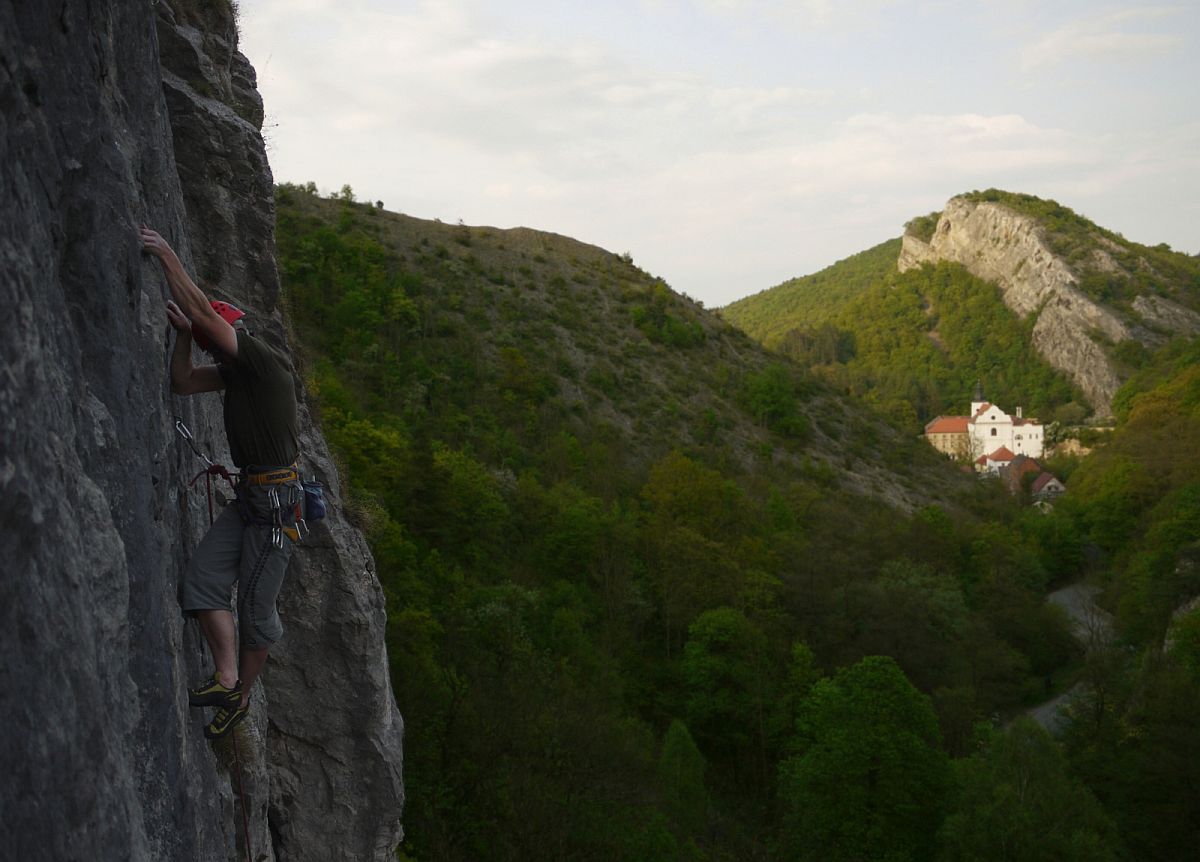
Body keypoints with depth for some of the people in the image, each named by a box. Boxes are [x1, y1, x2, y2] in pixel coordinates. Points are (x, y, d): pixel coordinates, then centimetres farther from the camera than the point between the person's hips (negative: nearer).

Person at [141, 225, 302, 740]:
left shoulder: (266, 362, -14)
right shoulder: (234, 371, 14)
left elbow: (205, 315, -22)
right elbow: (183, 384, 21)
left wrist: (168, 257, -18)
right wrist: (182, 334, 8)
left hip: (276, 500, -9)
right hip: (249, 498, 9)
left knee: (256, 605, 1)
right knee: (201, 580, -2)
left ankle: (241, 695, 15)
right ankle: (226, 677, -1)